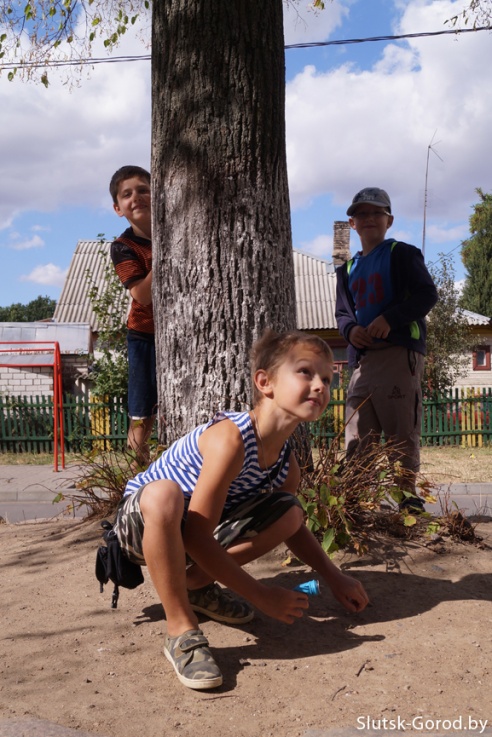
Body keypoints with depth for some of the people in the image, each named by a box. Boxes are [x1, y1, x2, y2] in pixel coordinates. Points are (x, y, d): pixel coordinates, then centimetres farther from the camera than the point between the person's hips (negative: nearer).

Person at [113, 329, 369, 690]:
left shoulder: (286, 463, -6)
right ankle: (182, 631, -22)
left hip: (179, 533, 7)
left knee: (289, 512, -8)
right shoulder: (230, 438, -31)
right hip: (140, 522, -7)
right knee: (163, 494, -41)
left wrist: (336, 578, 7)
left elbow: (293, 527, 14)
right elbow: (196, 536, -30)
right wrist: (261, 595, -25)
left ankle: (194, 583, 8)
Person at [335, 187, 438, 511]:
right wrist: (350, 329, -3)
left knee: (402, 431, -8)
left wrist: (389, 319, -19)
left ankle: (408, 495, -2)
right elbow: (343, 311, 22)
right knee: (358, 436, 5)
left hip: (400, 353, -6)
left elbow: (427, 295, -6)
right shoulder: (349, 269, 24)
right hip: (362, 357, 7)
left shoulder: (402, 253, 5)